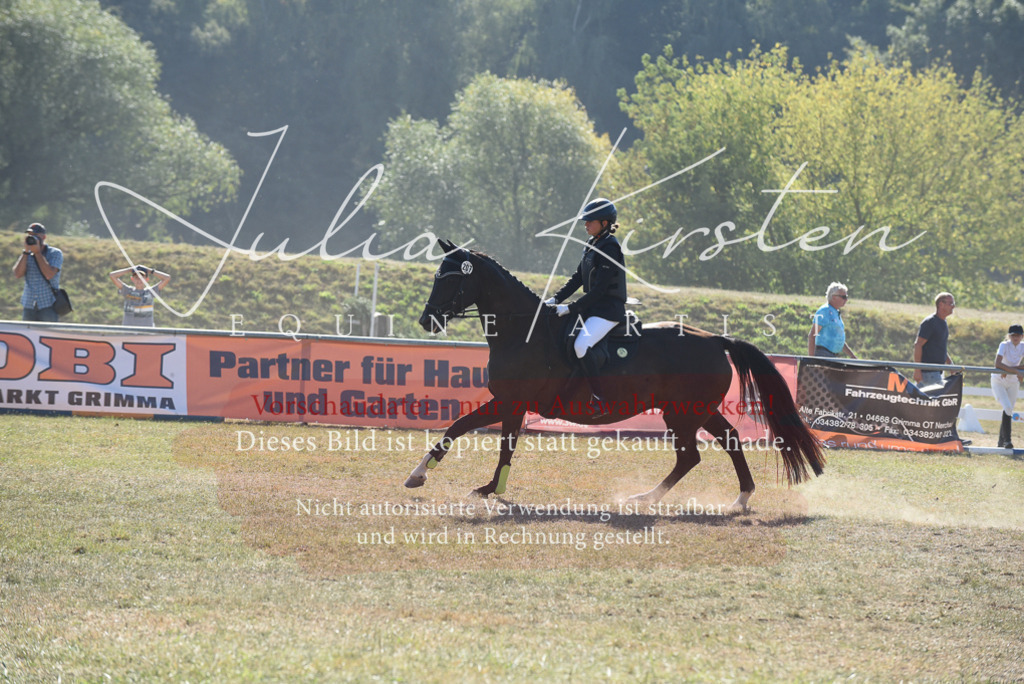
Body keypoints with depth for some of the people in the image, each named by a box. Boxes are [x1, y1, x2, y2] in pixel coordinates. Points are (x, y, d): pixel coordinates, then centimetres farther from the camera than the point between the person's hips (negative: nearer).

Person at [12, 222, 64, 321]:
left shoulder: (55, 253, 0)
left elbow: (49, 275, -16)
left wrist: (37, 252, -12)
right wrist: (25, 251, -9)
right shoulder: (27, 255, 10)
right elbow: (18, 274, -5)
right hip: (28, 306, 4)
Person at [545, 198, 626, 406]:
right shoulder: (592, 245, 12)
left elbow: (599, 289, -21)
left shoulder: (610, 248, -16)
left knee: (581, 345, -29)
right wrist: (555, 299, 4)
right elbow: (577, 278, 16)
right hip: (591, 308, 10)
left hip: (609, 309, -10)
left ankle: (598, 399, -24)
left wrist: (571, 308, -21)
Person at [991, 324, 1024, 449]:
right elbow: (997, 364, -28)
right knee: (1007, 407, -21)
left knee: (1009, 412, 5)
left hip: (1013, 383, 4)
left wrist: (1008, 370, -19)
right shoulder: (1004, 345, -17)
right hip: (998, 381, -4)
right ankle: (1007, 440, -17)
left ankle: (1002, 442, 18)